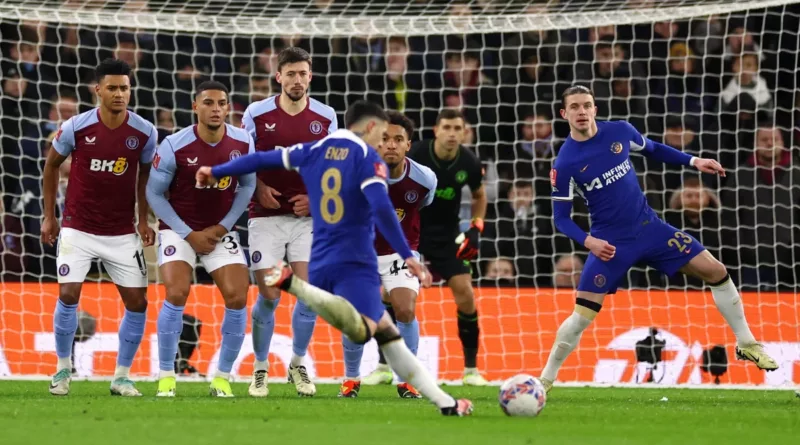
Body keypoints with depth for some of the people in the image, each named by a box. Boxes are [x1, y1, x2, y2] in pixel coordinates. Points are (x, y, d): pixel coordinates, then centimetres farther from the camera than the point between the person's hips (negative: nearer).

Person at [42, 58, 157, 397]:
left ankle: (122, 376, 13)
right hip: (78, 229, -2)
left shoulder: (144, 132, -8)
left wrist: (143, 220, 4)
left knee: (137, 302, -2)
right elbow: (51, 165, 5)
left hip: (123, 233, 2)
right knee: (68, 295, -12)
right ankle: (63, 369, 9)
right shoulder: (75, 128, -12)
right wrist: (49, 216, 6)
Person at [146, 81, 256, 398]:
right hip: (179, 229, -3)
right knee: (176, 294, -20)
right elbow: (154, 193, -8)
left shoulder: (243, 143, -9)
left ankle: (223, 377, 5)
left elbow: (247, 186, 5)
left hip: (220, 231, 3)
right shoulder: (174, 146, -18)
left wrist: (222, 227, -5)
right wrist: (188, 234, -12)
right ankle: (166, 375, -7)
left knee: (237, 298, -10)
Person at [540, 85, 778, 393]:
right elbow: (561, 218, -9)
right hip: (610, 242, -4)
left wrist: (693, 161, 5)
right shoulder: (564, 163, -14)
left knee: (716, 271, -1)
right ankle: (546, 380, 4)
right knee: (582, 315, -13)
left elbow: (654, 150, 16)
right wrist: (588, 241, -26)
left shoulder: (619, 131, -5)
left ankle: (747, 345, 15)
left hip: (649, 228, 4)